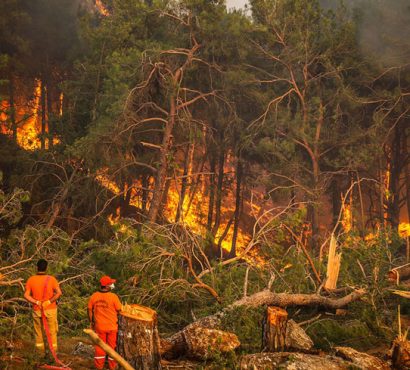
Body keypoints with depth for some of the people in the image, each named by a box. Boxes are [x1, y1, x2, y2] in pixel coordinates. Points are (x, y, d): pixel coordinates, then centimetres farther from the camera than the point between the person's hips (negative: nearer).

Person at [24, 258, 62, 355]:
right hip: (50, 310, -1)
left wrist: (36, 302, -9)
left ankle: (40, 354, 19)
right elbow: (59, 293, -18)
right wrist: (49, 301, -13)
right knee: (52, 332, 9)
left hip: (37, 310, 2)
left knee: (38, 332, 15)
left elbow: (26, 295, -8)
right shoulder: (51, 279, -9)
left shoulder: (31, 280, -3)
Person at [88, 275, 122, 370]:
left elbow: (90, 310, 1)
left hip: (99, 326, 2)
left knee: (100, 346, 16)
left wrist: (91, 322, 15)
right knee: (112, 346, 13)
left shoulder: (94, 296, -8)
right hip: (112, 327, -2)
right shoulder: (113, 297, -19)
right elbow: (119, 310, -12)